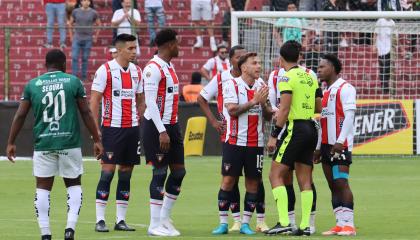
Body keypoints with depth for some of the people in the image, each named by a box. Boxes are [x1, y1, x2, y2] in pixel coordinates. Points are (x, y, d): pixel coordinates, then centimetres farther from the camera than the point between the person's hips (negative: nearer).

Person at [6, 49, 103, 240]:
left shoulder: (32, 85, 6)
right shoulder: (73, 82, 2)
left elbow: (20, 116, 5)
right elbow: (86, 113, 1)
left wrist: (11, 142, 12)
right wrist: (96, 140, 6)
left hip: (43, 144, 1)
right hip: (69, 143, -1)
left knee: (43, 188, 7)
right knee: (74, 185, 13)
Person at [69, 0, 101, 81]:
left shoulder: (93, 13, 0)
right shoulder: (75, 11, 2)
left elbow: (98, 25, 10)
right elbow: (70, 23, 12)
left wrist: (96, 36, 7)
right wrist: (71, 35, 8)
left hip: (88, 39, 0)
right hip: (77, 38, 0)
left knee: (85, 59, 5)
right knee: (74, 57, -6)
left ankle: (84, 77, 13)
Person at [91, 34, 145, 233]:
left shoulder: (137, 71, 11)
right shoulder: (105, 70, -7)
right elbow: (94, 101, -6)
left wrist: (139, 123, 10)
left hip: (132, 128, 6)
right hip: (112, 128, -6)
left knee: (126, 173, 6)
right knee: (107, 171, -7)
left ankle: (120, 220, 10)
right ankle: (100, 220, -3)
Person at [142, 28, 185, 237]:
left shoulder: (170, 67, 14)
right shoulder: (153, 69, -15)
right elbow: (150, 103, -19)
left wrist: (174, 128, 17)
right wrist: (162, 132, -22)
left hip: (171, 126, 9)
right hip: (156, 127, -9)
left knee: (179, 170, 8)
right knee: (160, 172, -6)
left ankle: (165, 218, 18)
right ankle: (155, 225, -1)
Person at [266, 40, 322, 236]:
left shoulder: (287, 77, -10)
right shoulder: (310, 77, 12)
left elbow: (284, 109, -16)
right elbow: (319, 107, 16)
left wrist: (274, 134, -12)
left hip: (295, 129, -7)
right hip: (310, 129, 7)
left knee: (276, 175, -4)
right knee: (305, 180, 8)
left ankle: (284, 222, -14)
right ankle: (305, 226, 4)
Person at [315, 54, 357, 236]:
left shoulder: (345, 89, -7)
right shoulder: (326, 92, 20)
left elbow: (349, 116, -15)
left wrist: (340, 141, -23)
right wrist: (319, 147, 20)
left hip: (340, 146, -9)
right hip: (327, 146, 9)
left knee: (341, 183, -12)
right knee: (332, 185, 5)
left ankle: (348, 225, -13)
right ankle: (340, 224, 5)